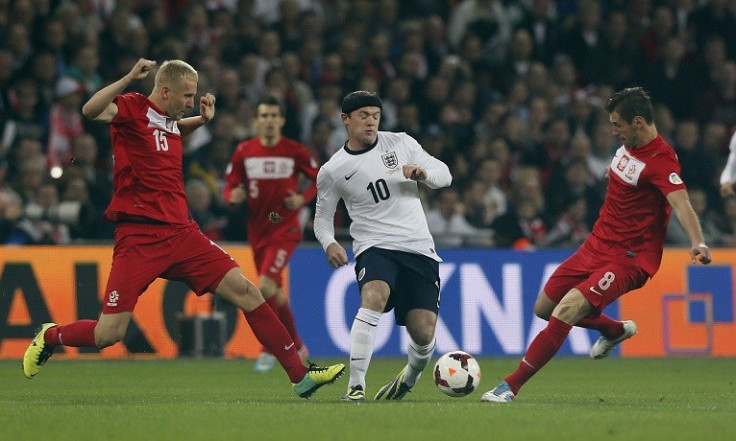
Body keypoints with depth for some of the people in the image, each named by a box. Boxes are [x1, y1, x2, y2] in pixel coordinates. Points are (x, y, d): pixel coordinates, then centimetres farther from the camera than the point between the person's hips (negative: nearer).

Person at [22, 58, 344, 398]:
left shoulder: (169, 118, 15)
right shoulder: (132, 107, -6)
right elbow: (91, 110, -29)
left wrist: (203, 119, 24)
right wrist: (130, 78, -33)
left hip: (181, 233, 7)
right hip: (139, 236, -7)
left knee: (245, 291, -4)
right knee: (109, 334, -9)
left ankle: (299, 374, 1)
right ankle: (49, 337, 22)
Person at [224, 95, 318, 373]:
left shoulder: (295, 151, -5)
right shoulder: (244, 152, 1)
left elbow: (319, 179, 6)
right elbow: (230, 186, 6)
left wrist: (303, 199, -12)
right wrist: (233, 196, -18)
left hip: (285, 229, -4)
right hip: (258, 231, 4)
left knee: (267, 285, -22)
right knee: (276, 293, 12)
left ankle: (268, 350, -9)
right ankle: (297, 347, 30)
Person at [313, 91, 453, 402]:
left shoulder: (401, 143, 7)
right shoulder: (332, 171, 3)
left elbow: (444, 175, 10)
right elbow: (323, 217, 13)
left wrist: (424, 174, -13)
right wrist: (329, 244, -8)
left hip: (419, 248, 2)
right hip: (375, 247, -2)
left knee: (423, 332, -6)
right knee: (373, 298, -34)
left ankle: (409, 379, 29)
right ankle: (356, 386, -31)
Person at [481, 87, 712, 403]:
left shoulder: (660, 160, -23)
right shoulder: (628, 145, 4)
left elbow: (681, 203, -37)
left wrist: (697, 243, -52)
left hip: (629, 258, -9)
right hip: (597, 244, 9)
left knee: (566, 310, -25)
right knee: (544, 308, 17)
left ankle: (511, 385, -18)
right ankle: (616, 331, 40)